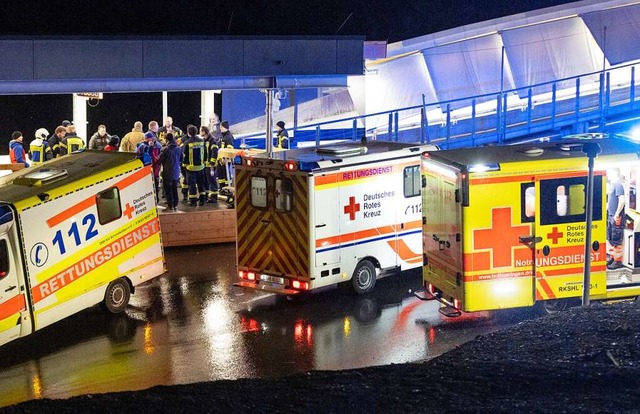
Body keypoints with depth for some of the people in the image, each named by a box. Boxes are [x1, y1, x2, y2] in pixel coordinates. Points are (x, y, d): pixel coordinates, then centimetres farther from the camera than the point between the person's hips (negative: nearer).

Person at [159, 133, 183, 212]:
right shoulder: (179, 149, -3)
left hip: (167, 173, -5)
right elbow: (181, 159, 11)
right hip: (176, 173, 5)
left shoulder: (165, 149, -19)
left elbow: (159, 160, -11)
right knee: (175, 189, 15)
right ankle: (175, 205, 18)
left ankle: (170, 205, 4)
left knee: (168, 190, 4)